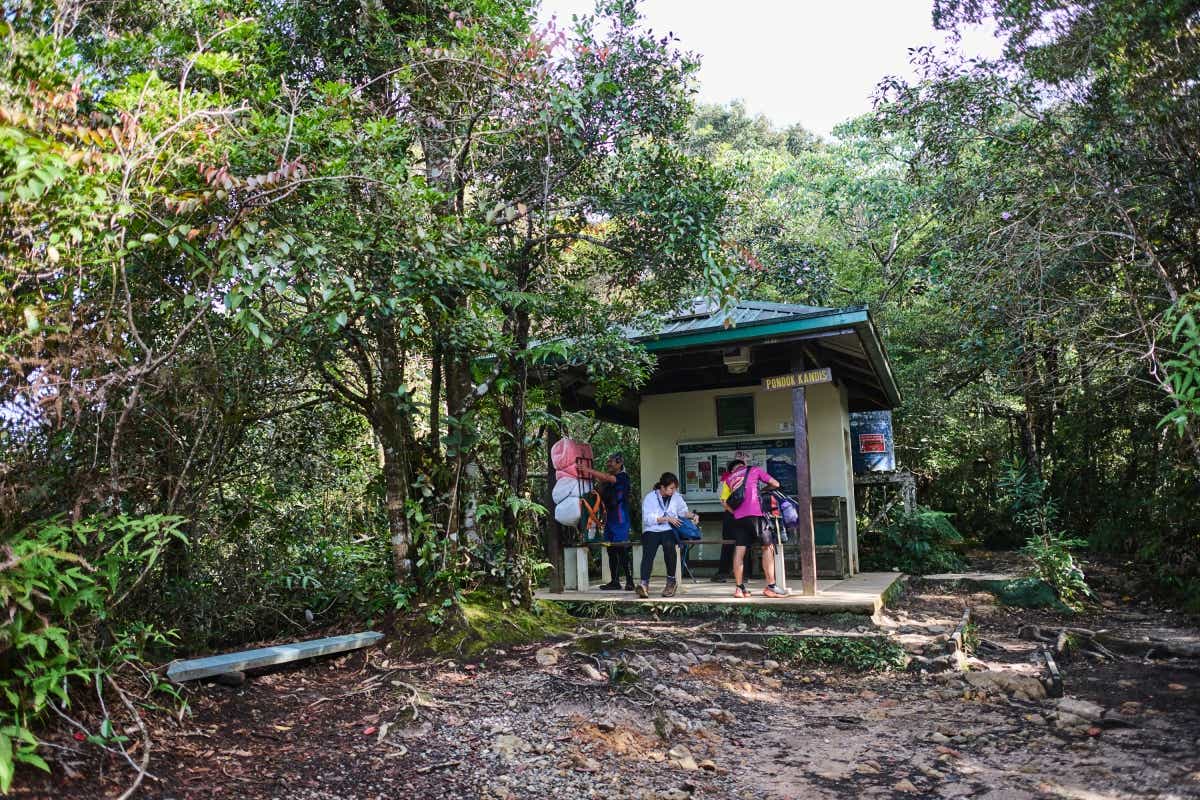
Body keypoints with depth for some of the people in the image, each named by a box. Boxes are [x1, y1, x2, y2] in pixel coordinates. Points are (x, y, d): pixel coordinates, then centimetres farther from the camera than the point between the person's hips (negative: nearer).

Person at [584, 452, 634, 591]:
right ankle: (615, 581, 13)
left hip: (620, 519, -8)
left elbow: (606, 477, -20)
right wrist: (598, 483, 3)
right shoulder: (609, 480, 19)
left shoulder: (623, 477, -5)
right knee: (611, 551, 8)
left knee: (624, 550, -8)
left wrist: (588, 470, -18)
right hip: (609, 518, 8)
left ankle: (629, 581, -5)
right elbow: (603, 496, 17)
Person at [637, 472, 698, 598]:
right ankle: (644, 583, -42)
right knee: (648, 551, -31)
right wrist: (667, 518, -12)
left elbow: (683, 511, 26)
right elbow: (647, 519, -8)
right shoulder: (650, 498, 1)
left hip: (669, 530, 2)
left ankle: (671, 581, -20)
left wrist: (692, 515, 5)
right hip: (651, 530, -2)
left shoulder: (676, 497, 13)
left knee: (669, 545, -33)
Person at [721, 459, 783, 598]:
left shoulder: (729, 479, 21)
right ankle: (771, 586, -2)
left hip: (738, 517, 4)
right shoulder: (755, 470, 14)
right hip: (755, 513, -4)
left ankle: (739, 587, 6)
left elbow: (724, 501, 12)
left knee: (739, 551, 5)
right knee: (768, 547, 3)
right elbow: (775, 484, 14)